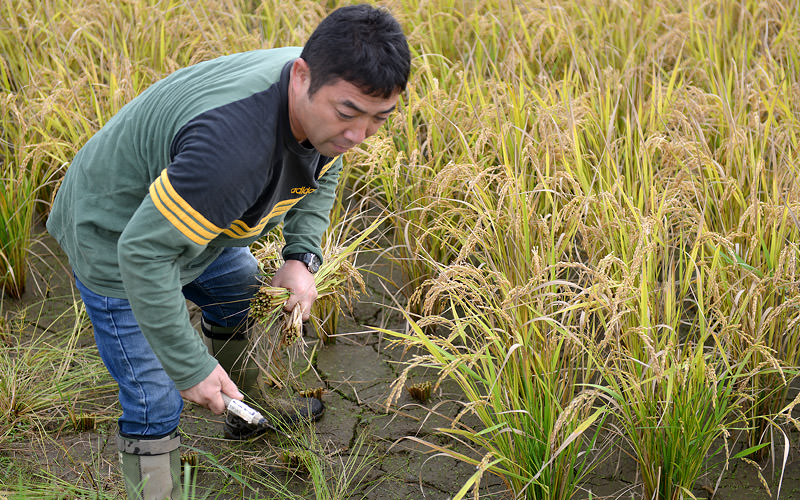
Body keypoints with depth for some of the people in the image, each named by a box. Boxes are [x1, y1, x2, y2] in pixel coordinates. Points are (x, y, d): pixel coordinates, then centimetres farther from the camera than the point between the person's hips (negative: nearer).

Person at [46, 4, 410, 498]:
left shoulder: (323, 95, -15)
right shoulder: (236, 141, -44)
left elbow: (321, 175, 8)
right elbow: (145, 254, -39)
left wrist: (302, 256, -7)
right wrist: (190, 368, -30)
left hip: (184, 214, 9)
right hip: (118, 240, -9)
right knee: (155, 404, -5)